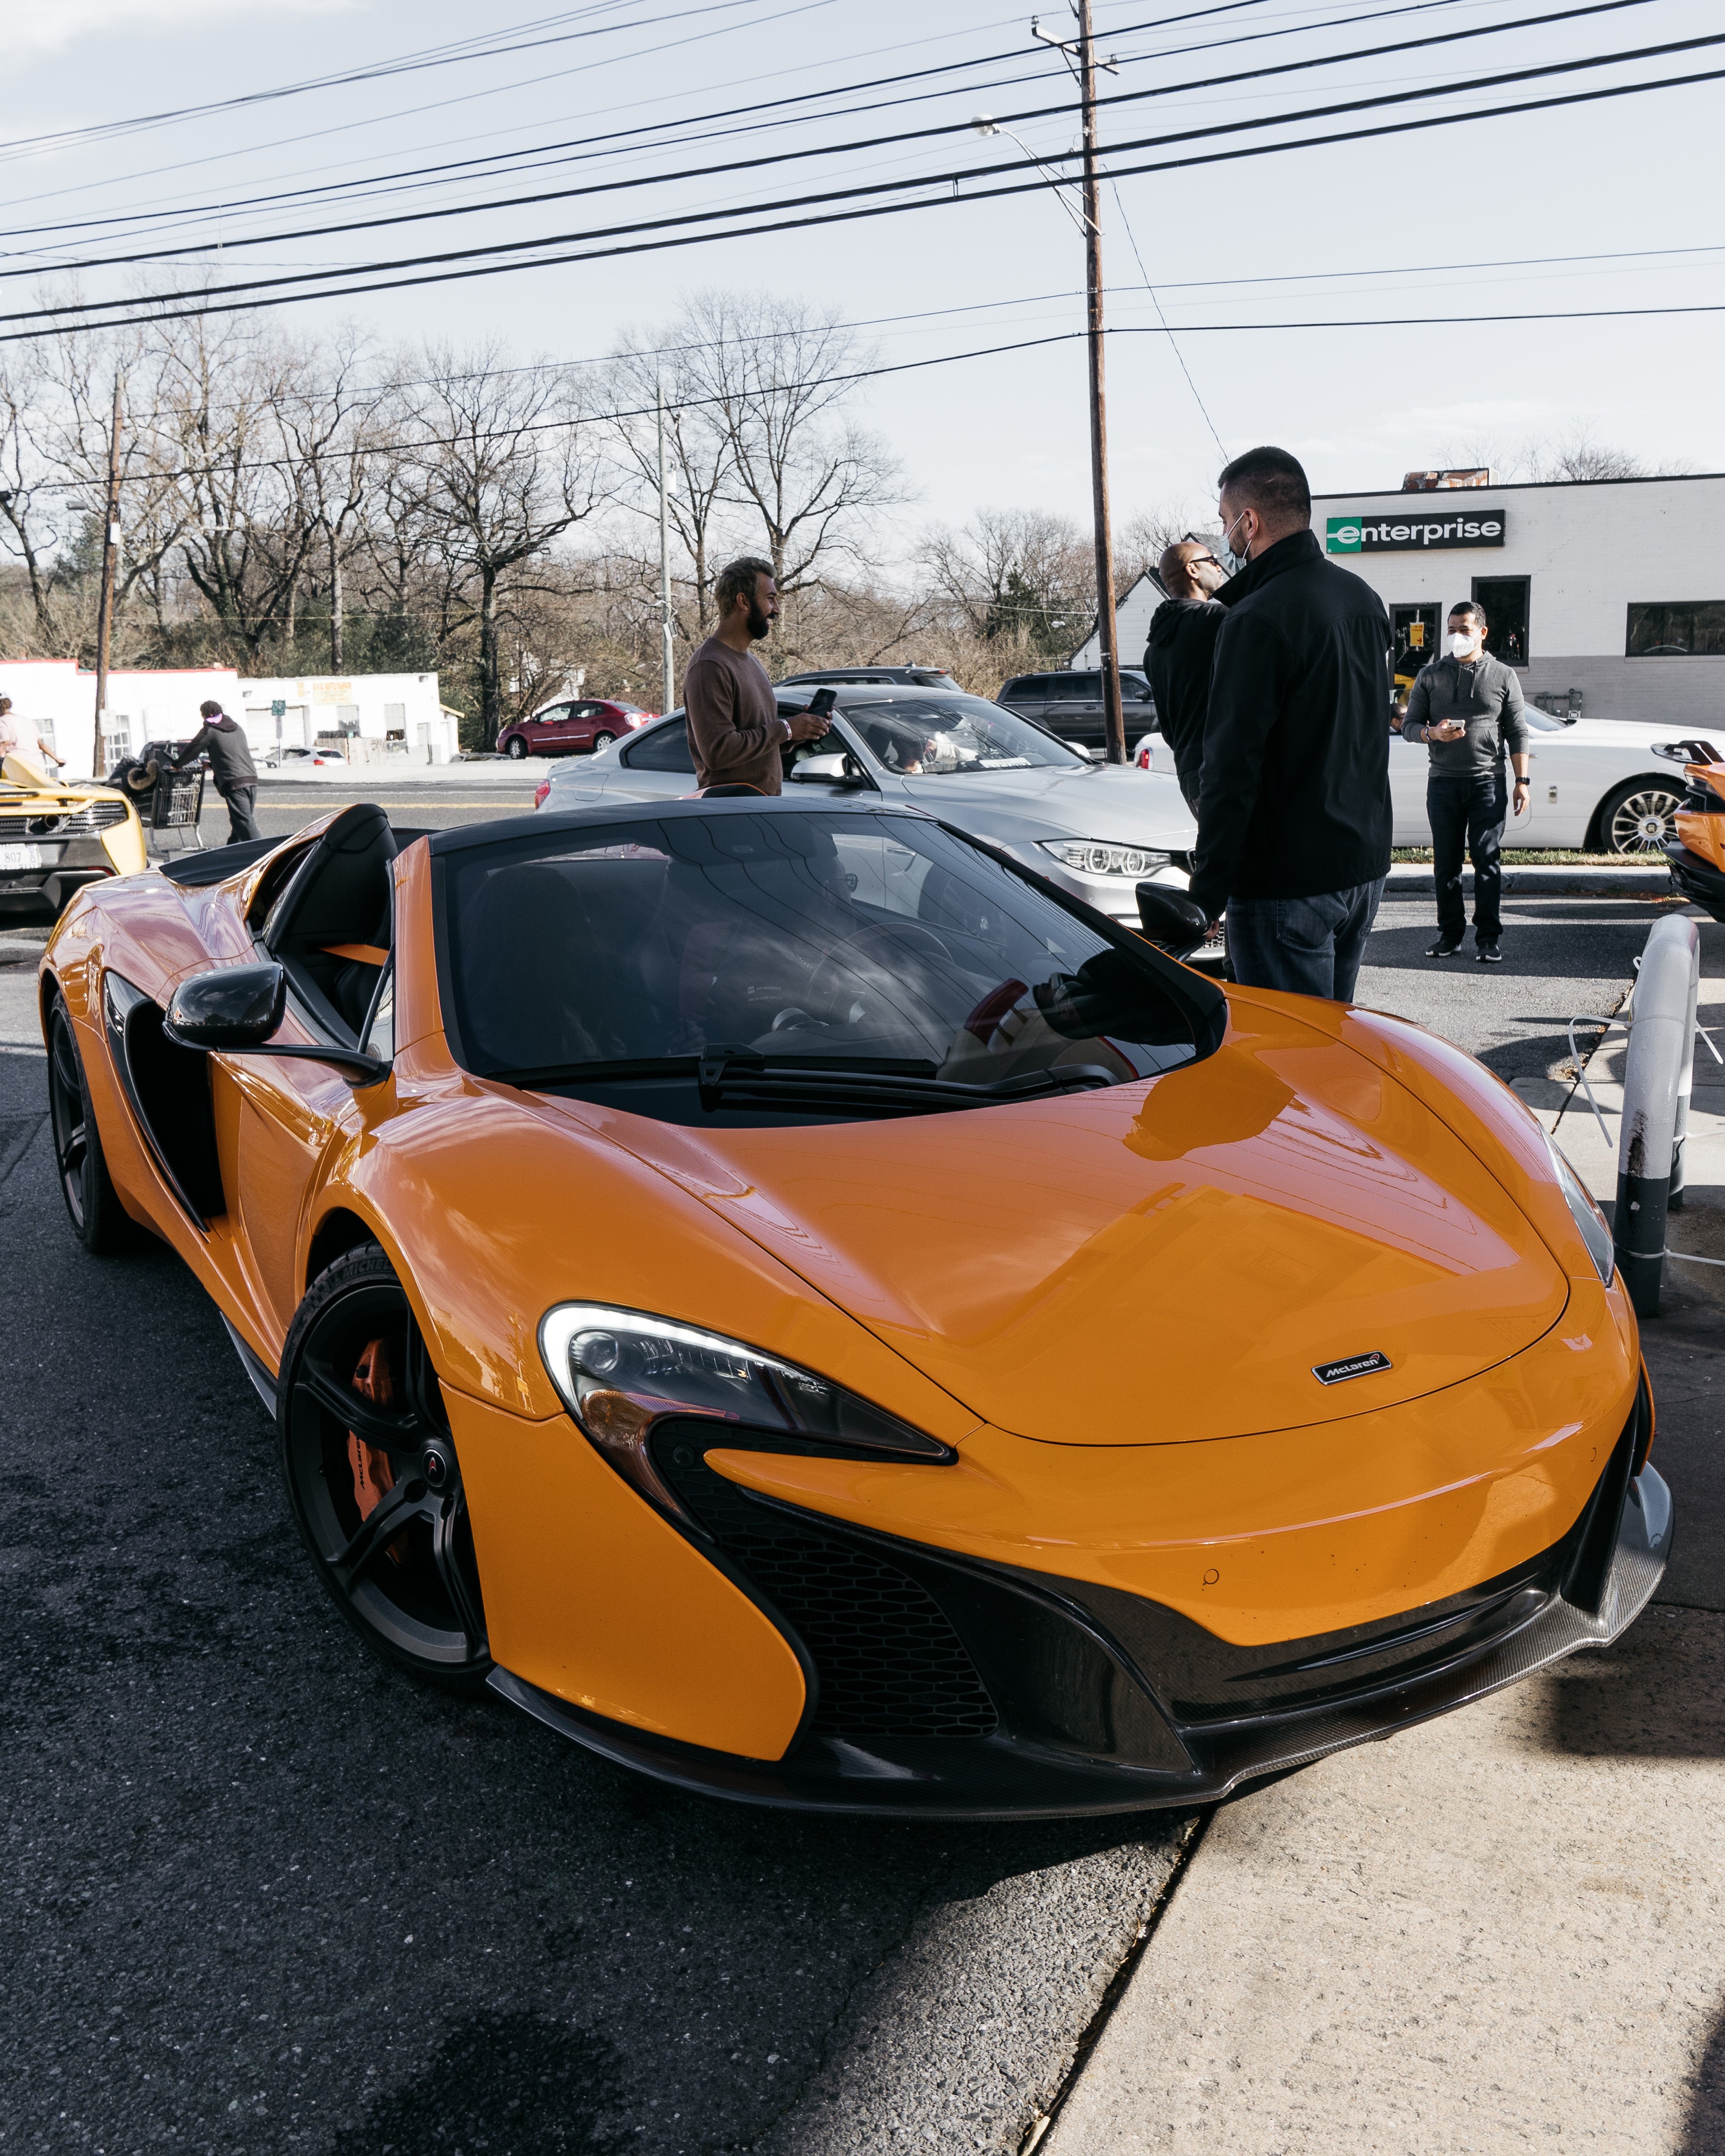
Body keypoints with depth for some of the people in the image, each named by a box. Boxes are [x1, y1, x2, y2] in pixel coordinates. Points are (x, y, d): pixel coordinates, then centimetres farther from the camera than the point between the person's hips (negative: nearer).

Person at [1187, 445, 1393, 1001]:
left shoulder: (1257, 620, -17)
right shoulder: (1365, 599, 11)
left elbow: (1232, 768, -19)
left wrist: (1207, 893, -14)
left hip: (1287, 883, -9)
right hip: (1366, 867, 9)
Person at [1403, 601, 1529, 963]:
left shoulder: (1503, 676, 9)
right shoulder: (1430, 675, 11)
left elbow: (1517, 733, 7)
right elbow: (1409, 725, 10)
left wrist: (1522, 780, -1)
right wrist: (1433, 733, -12)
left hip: (1488, 782, -2)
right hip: (1443, 781, 2)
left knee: (1488, 861, -4)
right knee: (1446, 863, 4)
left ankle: (1488, 939, 0)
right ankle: (1450, 934, 12)